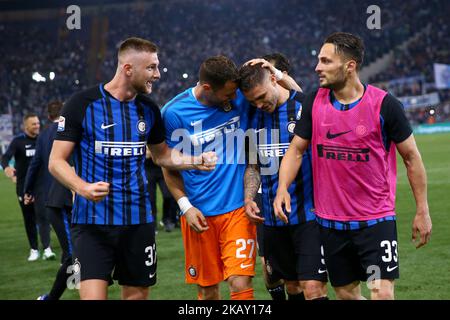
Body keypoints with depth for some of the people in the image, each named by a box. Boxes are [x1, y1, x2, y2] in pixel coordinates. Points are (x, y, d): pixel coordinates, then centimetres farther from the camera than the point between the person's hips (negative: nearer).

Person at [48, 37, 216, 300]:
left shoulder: (149, 109, 9)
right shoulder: (82, 104, -7)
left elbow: (162, 154, 23)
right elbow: (57, 161, -7)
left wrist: (195, 161, 4)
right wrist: (83, 188, -25)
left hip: (139, 221, 5)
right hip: (93, 222, -5)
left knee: (137, 294, 9)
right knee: (93, 295, -16)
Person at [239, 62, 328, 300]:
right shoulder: (255, 116, 9)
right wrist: (249, 198, 2)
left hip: (309, 215, -6)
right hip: (272, 220, 6)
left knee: (313, 287, -12)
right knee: (291, 286, 13)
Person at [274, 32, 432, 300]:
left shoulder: (384, 104, -10)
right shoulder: (314, 103, 1)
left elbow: (411, 156, -2)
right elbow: (296, 150, 8)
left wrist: (422, 210, -1)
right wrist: (283, 188, -10)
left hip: (376, 220, -4)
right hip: (330, 222, 4)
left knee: (382, 293, -13)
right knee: (346, 293, 12)